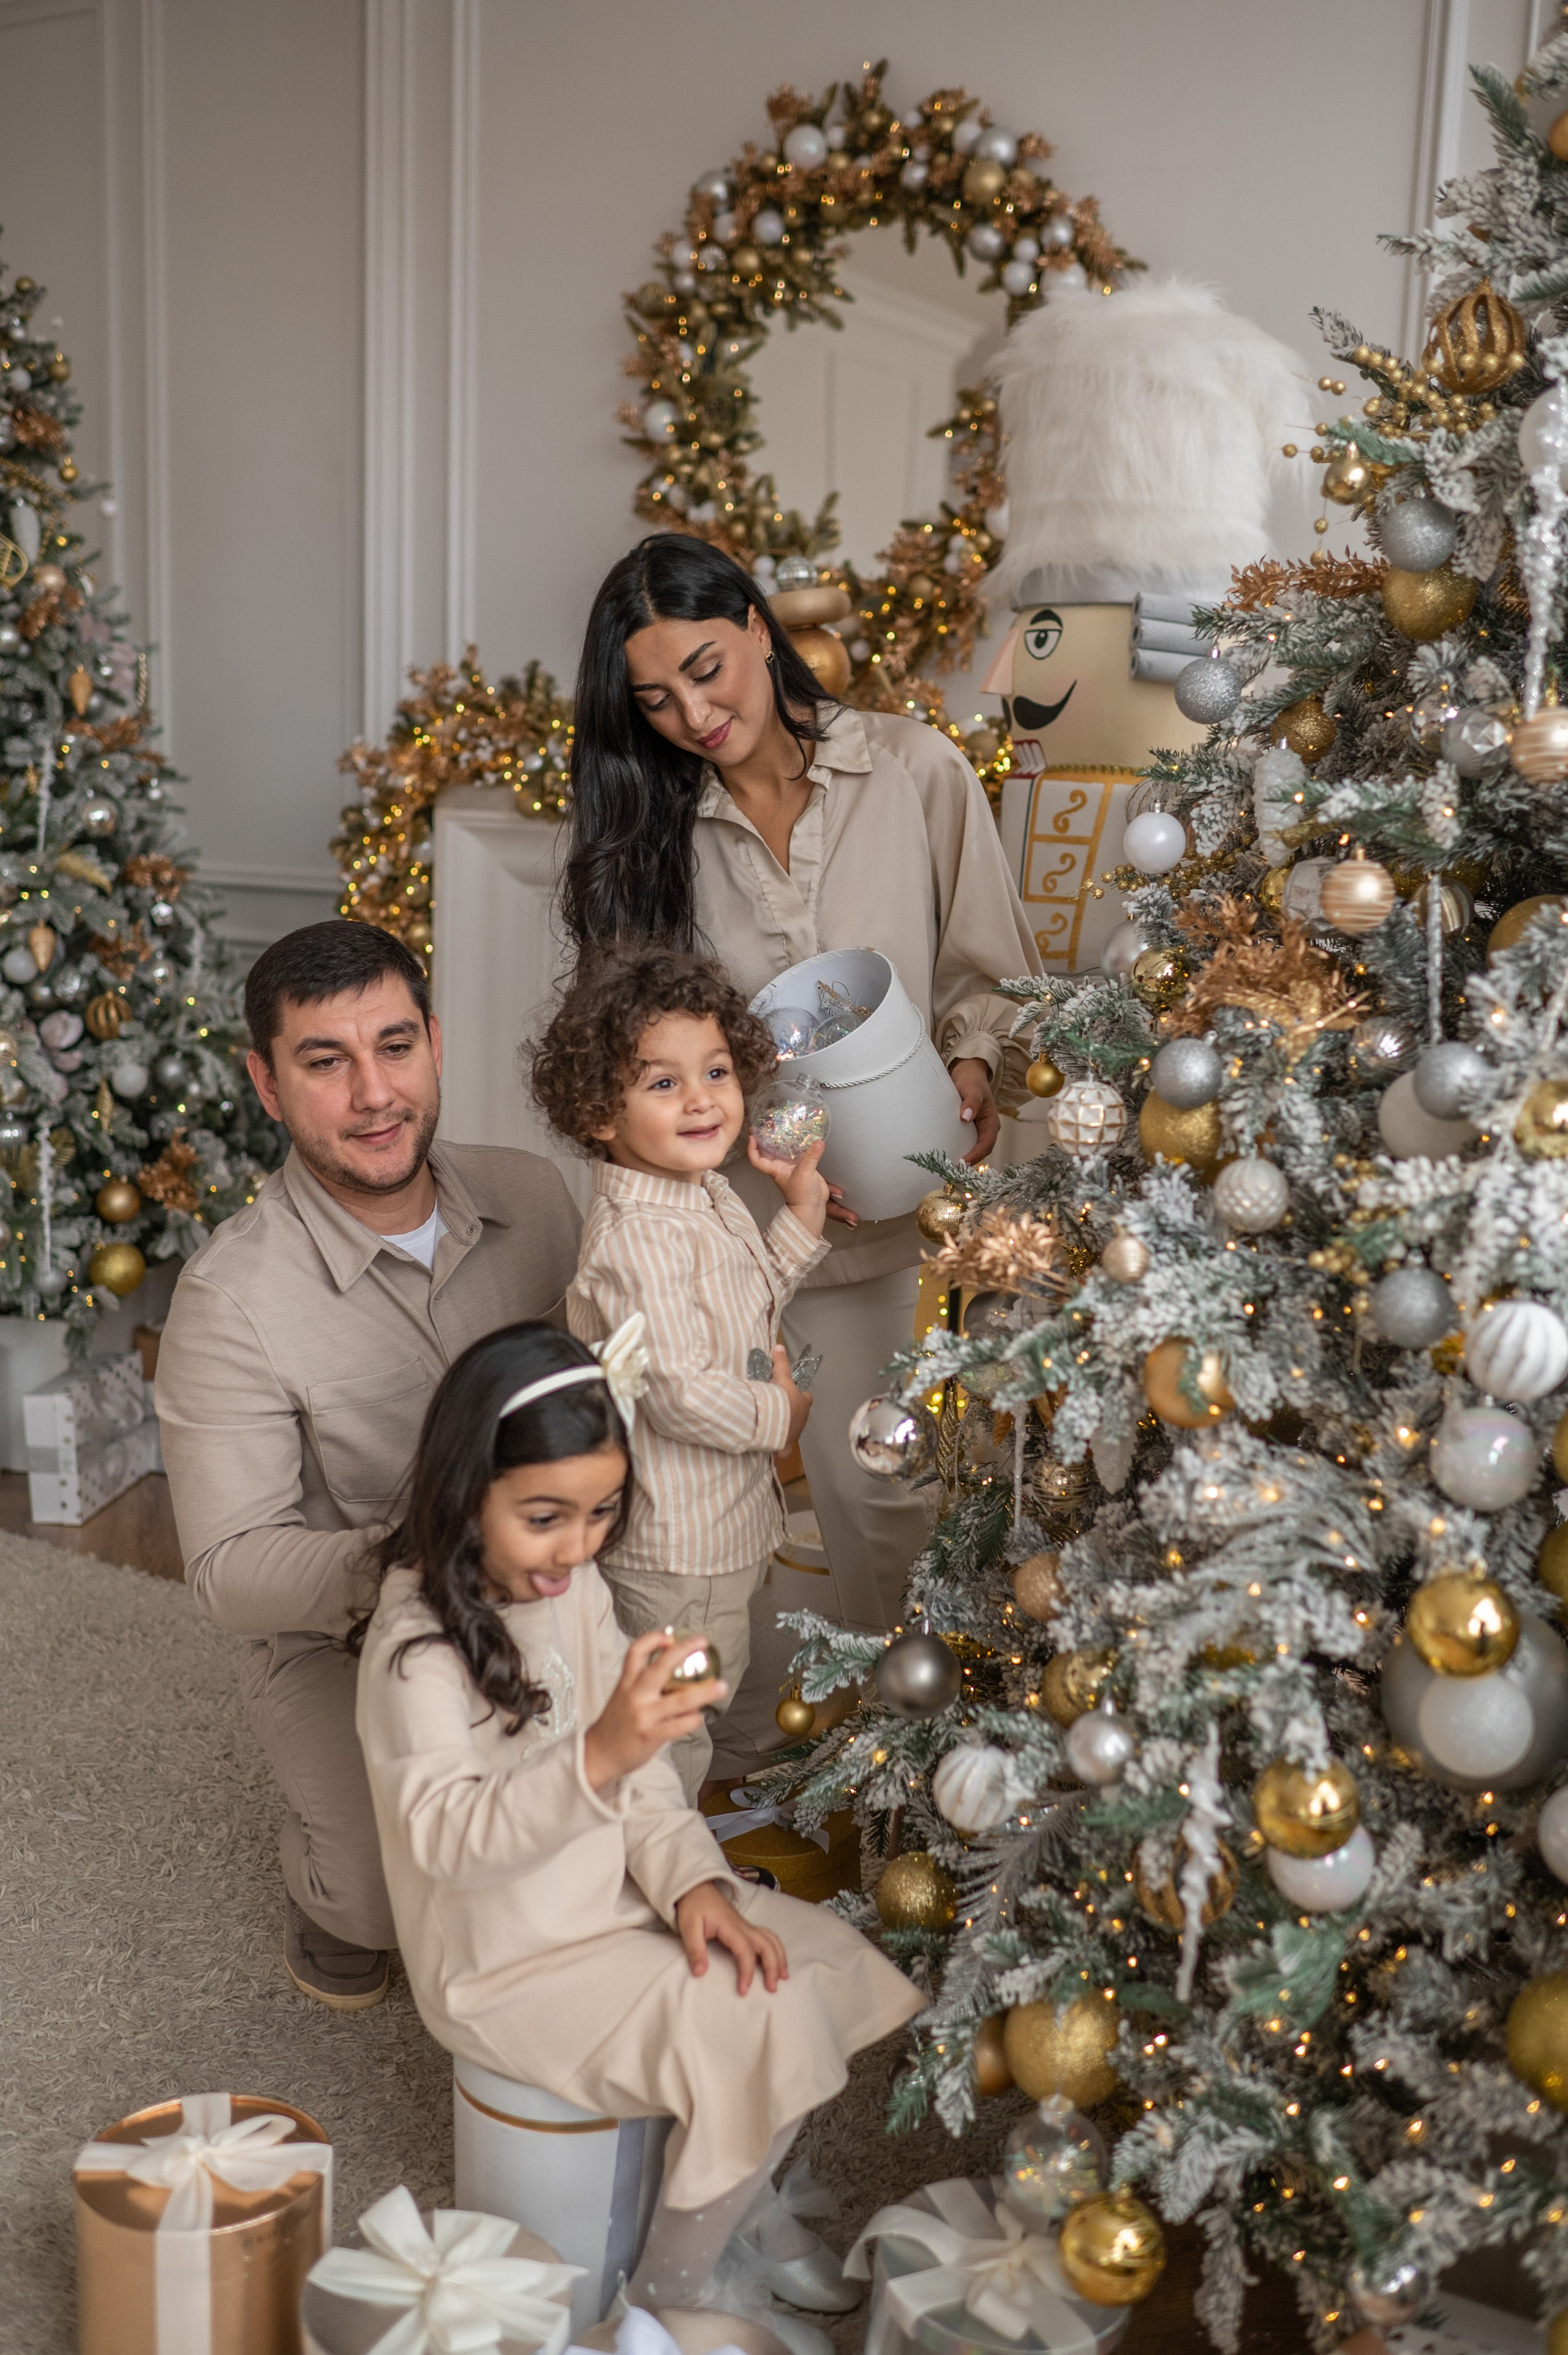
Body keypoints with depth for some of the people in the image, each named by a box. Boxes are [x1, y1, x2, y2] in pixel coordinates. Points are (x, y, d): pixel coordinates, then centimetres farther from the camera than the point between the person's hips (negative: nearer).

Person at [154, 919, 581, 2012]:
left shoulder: (531, 1195, -6)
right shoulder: (232, 1298, -20)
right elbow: (231, 1567, -19)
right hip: (340, 1643, -3)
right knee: (383, 1896, -17)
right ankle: (331, 1888, 19)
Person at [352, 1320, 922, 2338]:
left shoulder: (579, 1590, -1)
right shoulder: (416, 1646, -25)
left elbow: (642, 1776, 4)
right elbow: (448, 1839, -35)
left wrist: (693, 1882, -13)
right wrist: (598, 1757, -50)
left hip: (614, 1904, 8)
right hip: (509, 1960, -8)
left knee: (822, 1965, 3)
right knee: (757, 2033, -18)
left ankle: (743, 2202, 25)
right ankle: (667, 2296, 4)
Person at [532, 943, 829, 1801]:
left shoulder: (710, 1196, 2)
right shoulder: (637, 1238, -30)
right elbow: (681, 1394, -32)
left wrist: (802, 1214, 7)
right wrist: (781, 1413, -15)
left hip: (725, 1514, 10)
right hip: (675, 1544, -10)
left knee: (720, 1690, 29)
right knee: (674, 1722, 9)